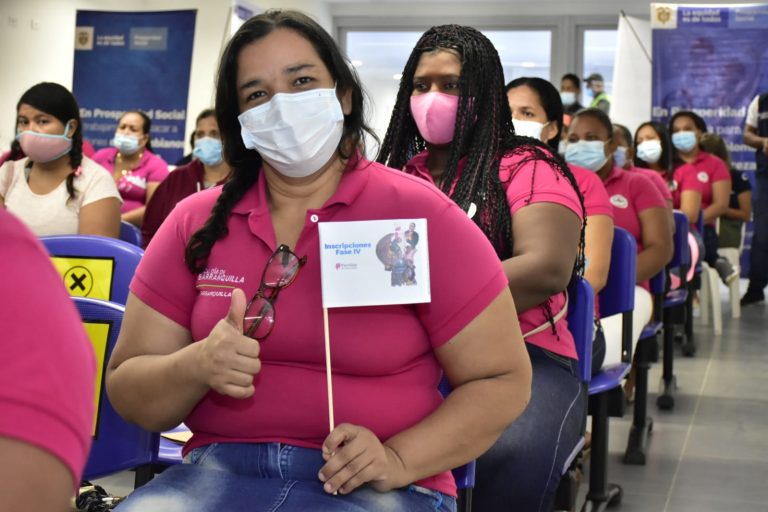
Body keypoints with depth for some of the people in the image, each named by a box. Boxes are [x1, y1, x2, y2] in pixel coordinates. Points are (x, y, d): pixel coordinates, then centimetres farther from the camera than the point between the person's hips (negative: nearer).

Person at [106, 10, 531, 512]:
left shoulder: (420, 215, -2)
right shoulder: (195, 224, 7)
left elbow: (503, 380, 1)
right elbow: (128, 391, 9)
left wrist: (399, 461, -12)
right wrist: (196, 368, -13)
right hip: (220, 471, 3)